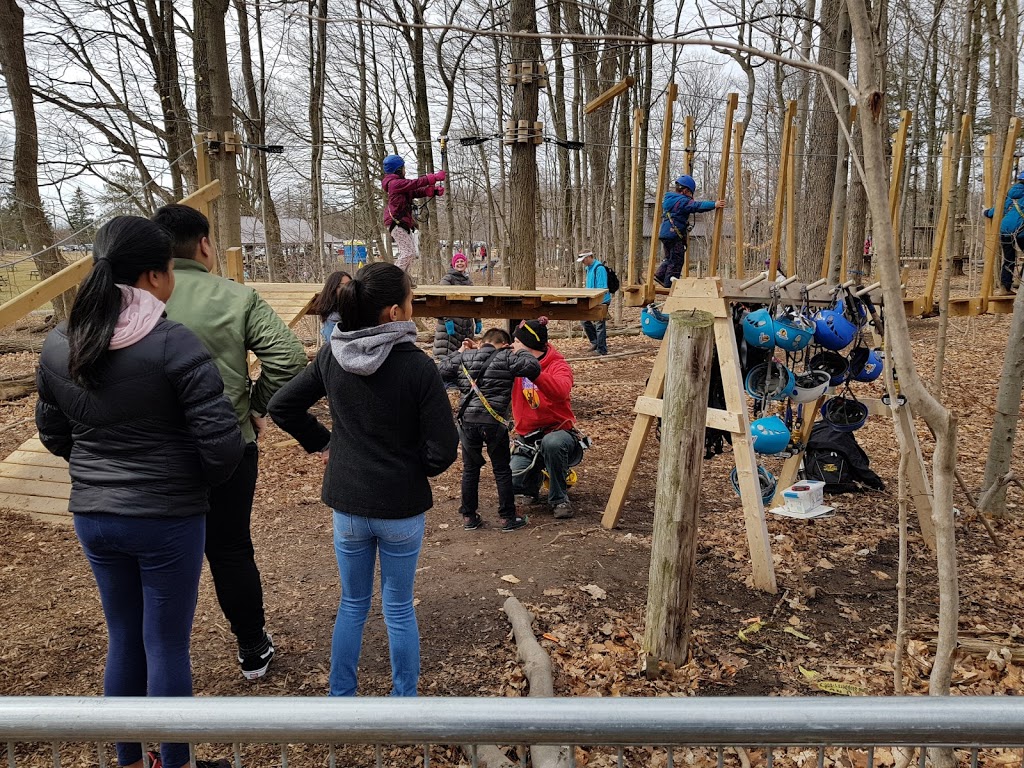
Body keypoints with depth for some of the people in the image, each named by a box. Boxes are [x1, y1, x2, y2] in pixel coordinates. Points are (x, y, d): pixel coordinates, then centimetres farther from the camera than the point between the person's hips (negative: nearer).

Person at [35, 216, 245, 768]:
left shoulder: (57, 345, -1)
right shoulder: (174, 344, -20)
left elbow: (52, 434, 11)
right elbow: (222, 441, -22)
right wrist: (206, 479, -2)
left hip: (91, 516, 6)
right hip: (167, 517, -5)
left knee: (123, 640, 20)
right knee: (167, 647, 9)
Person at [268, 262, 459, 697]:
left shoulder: (331, 356, -5)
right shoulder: (418, 367, -18)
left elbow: (281, 406, 3)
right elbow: (444, 448, -17)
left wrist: (320, 442, 10)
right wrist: (416, 470, 3)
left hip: (347, 503, 3)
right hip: (401, 507, -3)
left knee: (353, 604, 20)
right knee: (399, 609, 13)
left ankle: (340, 697, 32)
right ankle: (404, 700, 28)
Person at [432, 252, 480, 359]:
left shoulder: (469, 281, 19)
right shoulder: (447, 279, -3)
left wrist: (478, 321, 18)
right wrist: (447, 320, -21)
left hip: (467, 324, 7)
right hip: (451, 323, -7)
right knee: (447, 354, -11)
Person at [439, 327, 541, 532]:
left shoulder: (464, 357, 10)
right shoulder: (506, 358, 0)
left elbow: (442, 371, 19)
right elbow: (533, 367, -8)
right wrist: (520, 352, 9)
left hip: (468, 421, 3)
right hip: (494, 421, -3)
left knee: (470, 469, 15)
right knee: (502, 470, 9)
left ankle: (469, 517, 21)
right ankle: (507, 518, 14)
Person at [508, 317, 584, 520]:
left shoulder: (558, 366, -13)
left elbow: (560, 392, -34)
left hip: (558, 432, -4)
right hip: (527, 439, 4)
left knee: (552, 443, -40)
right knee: (513, 482, -20)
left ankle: (559, 499, -16)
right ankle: (537, 472, 18)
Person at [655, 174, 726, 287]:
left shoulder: (668, 199, 15)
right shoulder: (682, 201, -13)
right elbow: (697, 206, -26)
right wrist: (714, 204, -31)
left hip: (664, 233, 9)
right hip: (674, 235, -9)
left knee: (670, 257, 24)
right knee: (676, 260, -2)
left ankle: (660, 275, 16)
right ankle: (669, 284, -2)